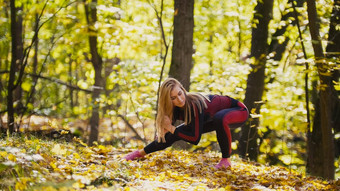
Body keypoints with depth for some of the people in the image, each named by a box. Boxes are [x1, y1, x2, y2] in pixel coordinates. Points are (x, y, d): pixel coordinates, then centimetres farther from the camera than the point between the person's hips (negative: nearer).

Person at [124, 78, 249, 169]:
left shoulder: (195, 104, -37)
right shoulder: (175, 109, -15)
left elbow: (195, 139, -33)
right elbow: (162, 136, -5)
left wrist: (172, 128, -27)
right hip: (213, 118, 7)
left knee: (219, 118, -42)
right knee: (177, 133, 1)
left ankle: (226, 159, -23)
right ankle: (141, 153, 19)